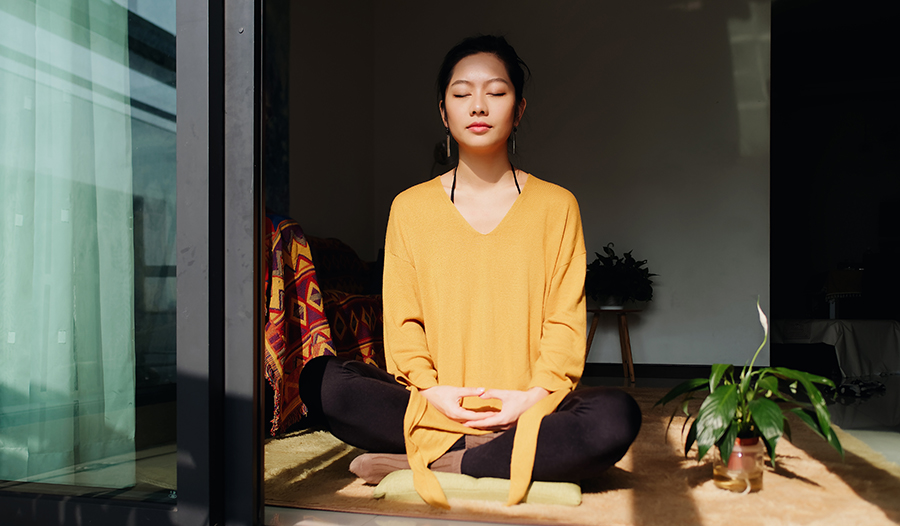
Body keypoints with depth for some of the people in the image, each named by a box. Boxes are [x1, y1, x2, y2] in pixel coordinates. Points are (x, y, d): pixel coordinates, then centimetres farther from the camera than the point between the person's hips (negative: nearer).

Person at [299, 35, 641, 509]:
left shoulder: (556, 205, 6)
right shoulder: (410, 207, 9)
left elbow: (565, 320, 1)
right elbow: (402, 319, 4)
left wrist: (536, 394, -15)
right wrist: (431, 390, -12)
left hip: (527, 409, -1)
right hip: (435, 407, 1)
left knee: (616, 417, -30)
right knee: (320, 380, -22)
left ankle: (437, 462, -17)